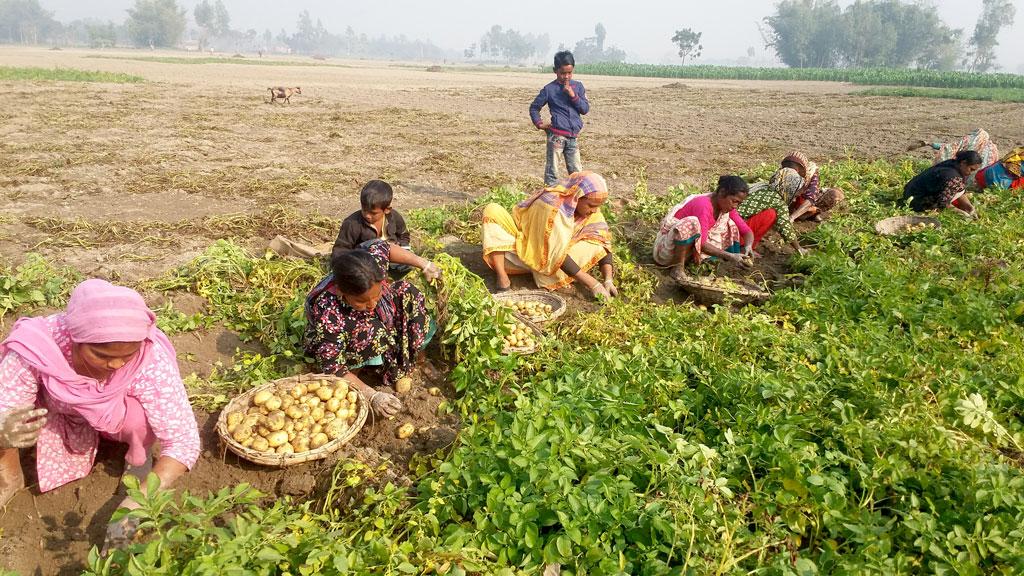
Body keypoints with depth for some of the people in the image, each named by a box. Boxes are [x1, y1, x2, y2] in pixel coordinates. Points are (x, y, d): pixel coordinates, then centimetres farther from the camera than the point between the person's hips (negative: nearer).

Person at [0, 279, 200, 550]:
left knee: (140, 415, -32)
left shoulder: (150, 359, -37)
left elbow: (184, 441, -34)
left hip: (117, 415, -1)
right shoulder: (34, 348, -35)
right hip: (56, 414, 2)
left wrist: (138, 501, -44)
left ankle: (138, 461, 2)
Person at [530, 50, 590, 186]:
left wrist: (573, 95, -9)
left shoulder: (578, 86, 9)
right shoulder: (549, 89, 1)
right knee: (552, 170, -2)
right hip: (556, 135, -3)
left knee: (576, 172, 7)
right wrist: (539, 123, -4)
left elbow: (585, 109, 4)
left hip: (573, 135, 3)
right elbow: (534, 107, 10)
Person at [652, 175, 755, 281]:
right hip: (667, 248, -9)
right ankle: (678, 268, -22)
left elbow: (747, 231, 3)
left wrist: (748, 246, -18)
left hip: (690, 251, 9)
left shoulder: (726, 205, 0)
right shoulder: (704, 206, -25)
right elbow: (701, 243, -30)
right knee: (692, 223, -36)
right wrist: (729, 256, -36)